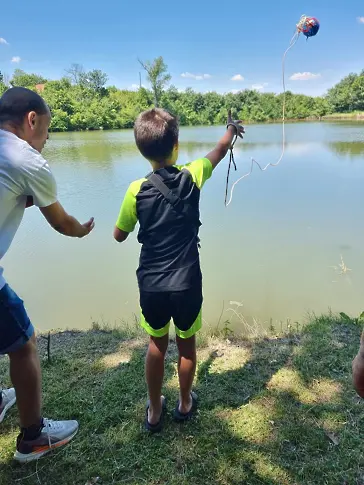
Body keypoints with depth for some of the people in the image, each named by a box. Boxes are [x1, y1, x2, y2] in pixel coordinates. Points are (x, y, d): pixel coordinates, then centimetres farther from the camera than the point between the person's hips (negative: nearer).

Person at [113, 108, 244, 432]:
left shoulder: (137, 190, -10)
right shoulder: (191, 177, -8)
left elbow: (119, 236, 3)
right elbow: (220, 150, 13)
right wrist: (232, 129, 32)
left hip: (151, 285, 1)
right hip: (187, 284, 0)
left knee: (157, 345, 21)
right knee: (187, 344, 21)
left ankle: (154, 411, 37)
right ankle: (185, 404, 41)